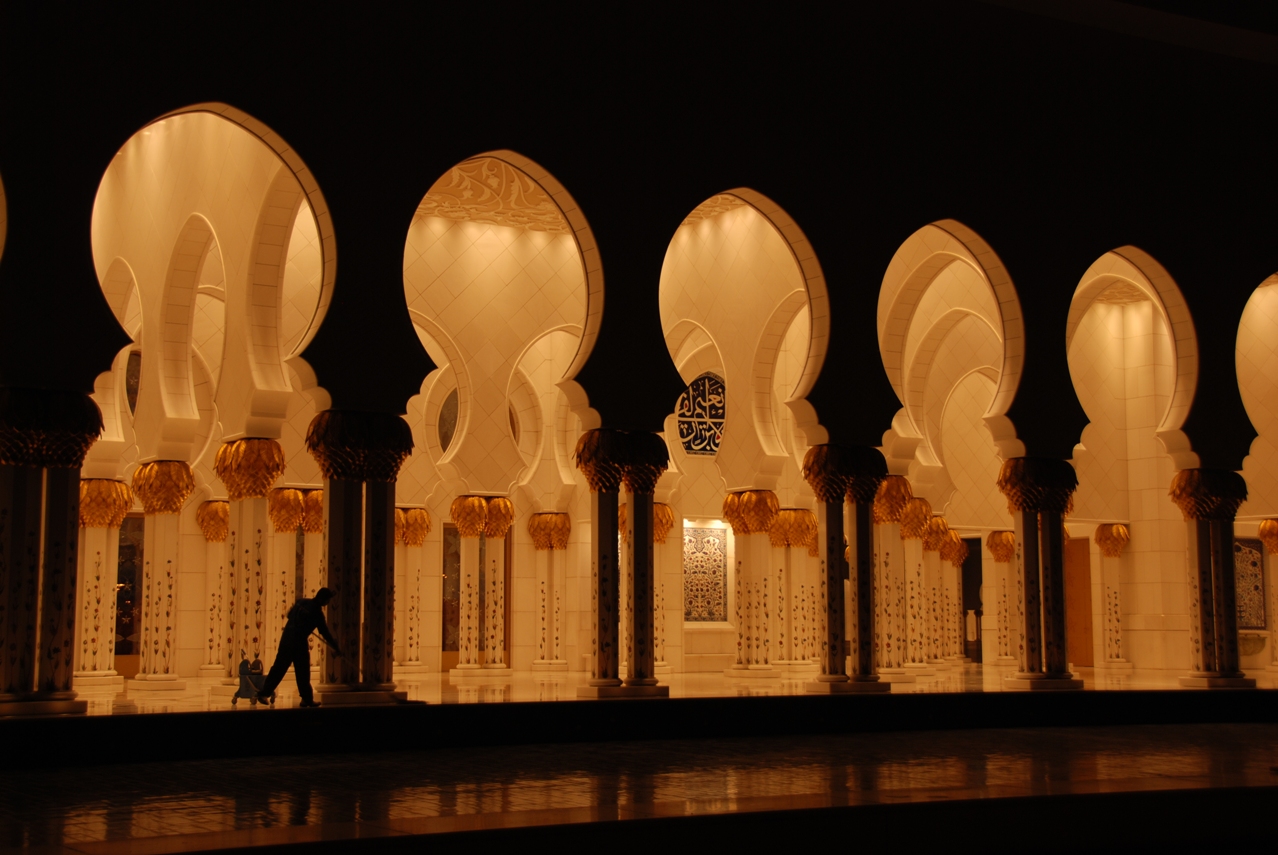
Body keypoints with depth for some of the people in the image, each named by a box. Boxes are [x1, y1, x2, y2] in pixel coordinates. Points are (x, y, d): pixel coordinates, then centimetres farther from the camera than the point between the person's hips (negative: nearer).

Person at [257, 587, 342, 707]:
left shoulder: (302, 602, 6)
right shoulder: (317, 613, -8)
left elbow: (289, 614, 19)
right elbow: (325, 633, -2)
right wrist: (336, 649, 7)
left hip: (286, 638, 5)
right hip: (299, 643, -5)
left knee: (278, 668, 9)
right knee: (303, 672, 5)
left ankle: (264, 693, 9)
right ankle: (307, 699, 10)